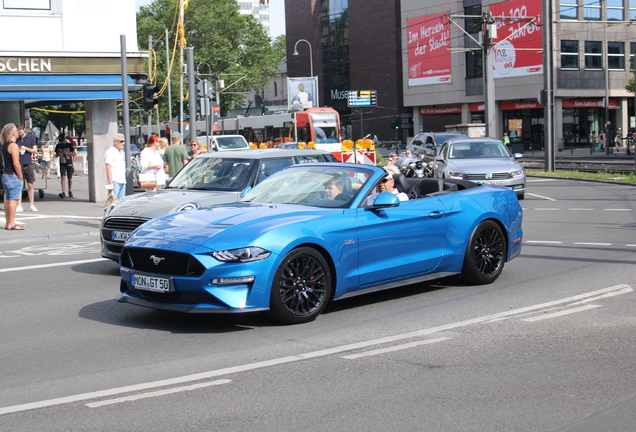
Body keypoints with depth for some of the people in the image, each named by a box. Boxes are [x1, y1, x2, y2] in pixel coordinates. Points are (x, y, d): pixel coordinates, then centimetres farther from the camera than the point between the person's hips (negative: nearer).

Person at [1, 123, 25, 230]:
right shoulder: (13, 146, -15)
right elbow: (16, 163, -19)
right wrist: (20, 177, -13)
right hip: (13, 176, -9)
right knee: (13, 200, -6)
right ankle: (11, 224, -6)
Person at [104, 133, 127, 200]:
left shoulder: (121, 152, 18)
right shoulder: (110, 152, -9)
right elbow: (108, 169, -15)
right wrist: (111, 183, -21)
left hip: (122, 181, 8)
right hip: (114, 181, -8)